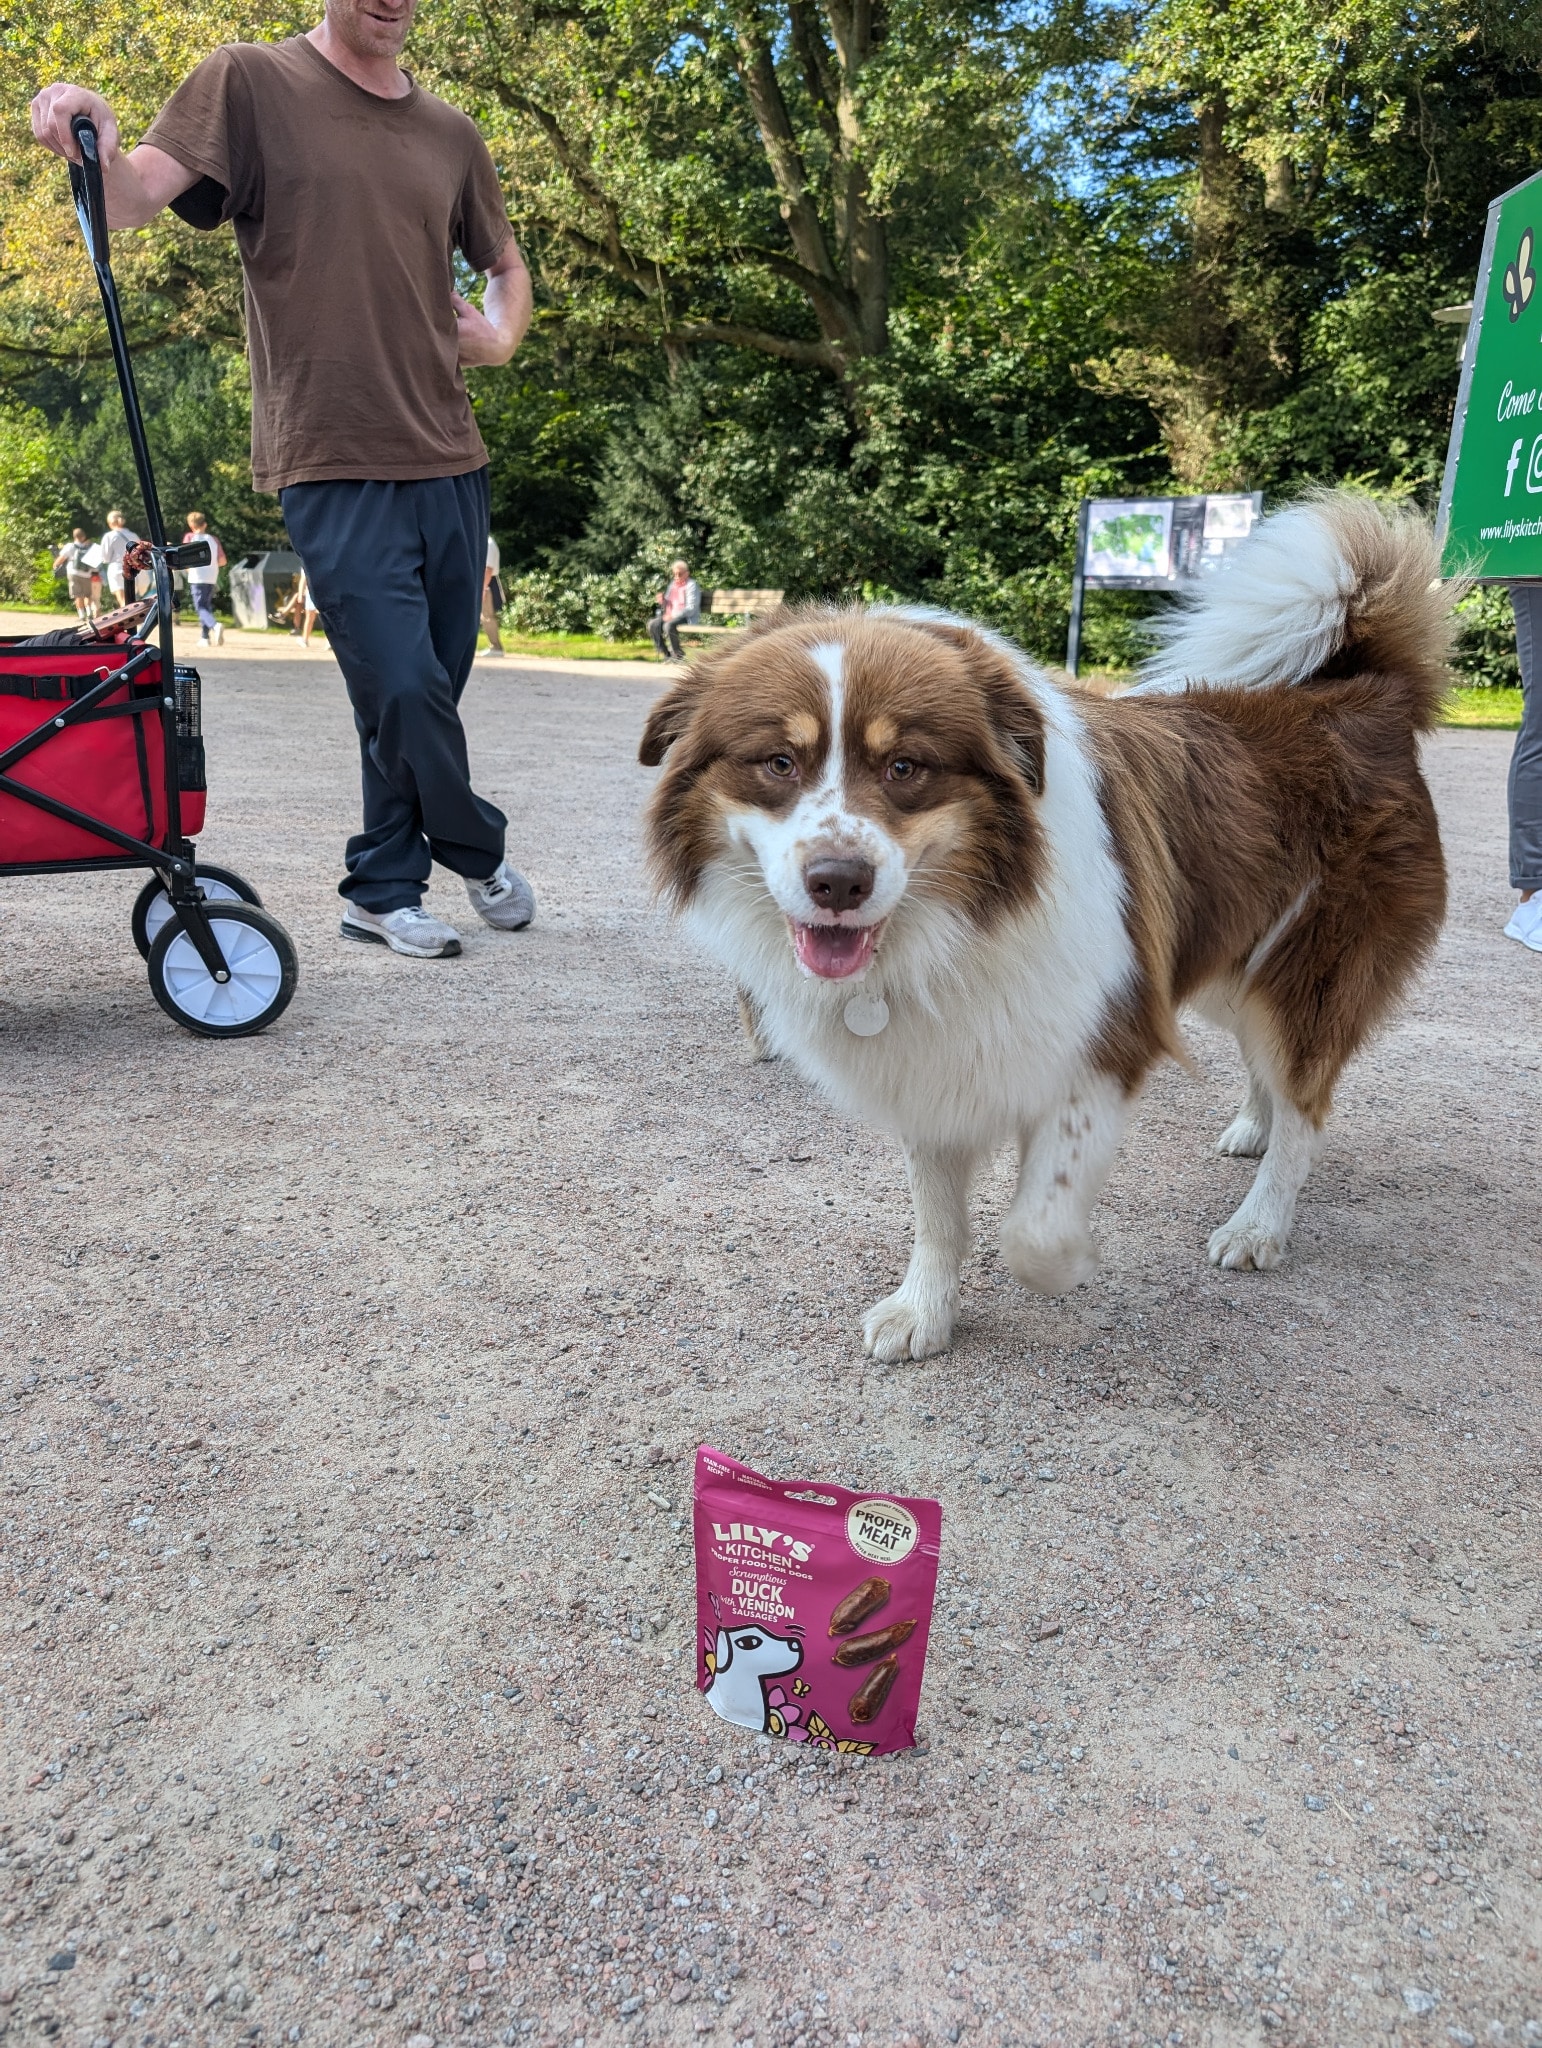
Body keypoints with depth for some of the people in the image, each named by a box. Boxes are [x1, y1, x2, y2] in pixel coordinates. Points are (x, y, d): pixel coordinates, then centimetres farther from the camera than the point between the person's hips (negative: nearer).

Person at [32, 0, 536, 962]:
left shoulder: (450, 133, 16)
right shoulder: (252, 81, 3)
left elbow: (506, 263, 28)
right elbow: (137, 198, -7)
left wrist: (501, 336, 7)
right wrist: (97, 149, -29)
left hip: (449, 457, 5)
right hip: (333, 459, -5)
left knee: (427, 690, 7)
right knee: (405, 687, -11)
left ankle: (384, 890, 21)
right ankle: (482, 853, 15)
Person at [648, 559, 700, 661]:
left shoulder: (692, 585, -6)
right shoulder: (673, 584, 17)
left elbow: (691, 608, -16)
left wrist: (673, 616, -23)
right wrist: (662, 601, -2)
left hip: (686, 618, -7)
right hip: (670, 616, 7)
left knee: (669, 625, -36)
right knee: (652, 624, -18)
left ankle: (678, 655, -20)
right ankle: (664, 653, -11)